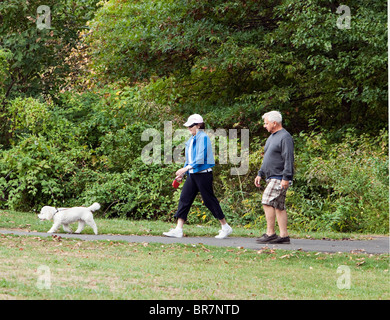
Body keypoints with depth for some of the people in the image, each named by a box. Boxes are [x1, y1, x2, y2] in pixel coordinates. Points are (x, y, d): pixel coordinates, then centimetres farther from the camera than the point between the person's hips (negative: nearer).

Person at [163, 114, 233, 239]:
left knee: (209, 200, -3)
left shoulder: (203, 138, -12)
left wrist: (185, 168, -24)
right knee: (184, 198, 0)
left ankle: (225, 227, 10)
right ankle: (178, 230, -3)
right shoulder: (192, 139, 15)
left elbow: (201, 158, -21)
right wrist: (182, 173, 16)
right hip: (193, 174, 9)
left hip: (203, 173, -9)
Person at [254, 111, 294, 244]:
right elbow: (267, 158, 27)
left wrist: (286, 178, -23)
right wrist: (260, 174, 24)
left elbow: (288, 159, -18)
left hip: (280, 178, -10)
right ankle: (284, 235, 6)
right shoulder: (272, 137, 19)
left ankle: (270, 233, -13)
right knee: (279, 206, 7)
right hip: (272, 178, 10)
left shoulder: (285, 137, -12)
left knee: (267, 202, -15)